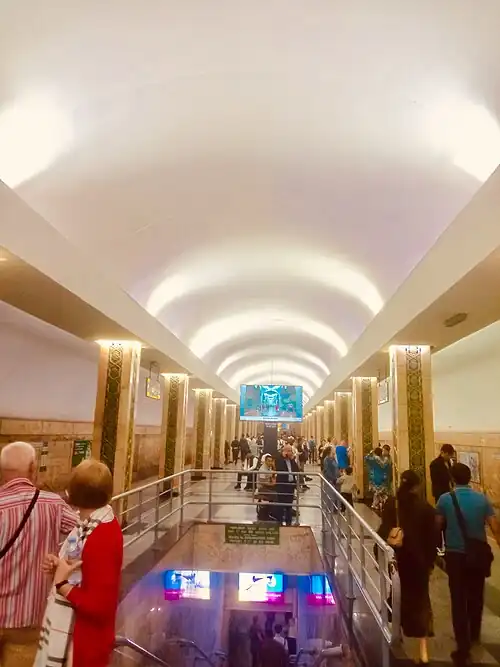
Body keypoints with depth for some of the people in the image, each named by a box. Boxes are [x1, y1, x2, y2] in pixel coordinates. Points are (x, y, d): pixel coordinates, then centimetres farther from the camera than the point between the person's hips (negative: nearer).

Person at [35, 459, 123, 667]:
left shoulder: (100, 539, -32)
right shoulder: (103, 524, -3)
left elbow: (99, 606, -29)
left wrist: (61, 584, -21)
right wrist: (59, 566, -4)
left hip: (84, 642, -9)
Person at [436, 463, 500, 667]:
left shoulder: (445, 499, -10)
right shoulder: (482, 499, -7)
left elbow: (438, 525, 0)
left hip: (455, 554, -3)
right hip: (478, 554, 3)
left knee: (458, 600, 5)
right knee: (476, 596, 22)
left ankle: (463, 648, 4)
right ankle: (474, 634, 42)